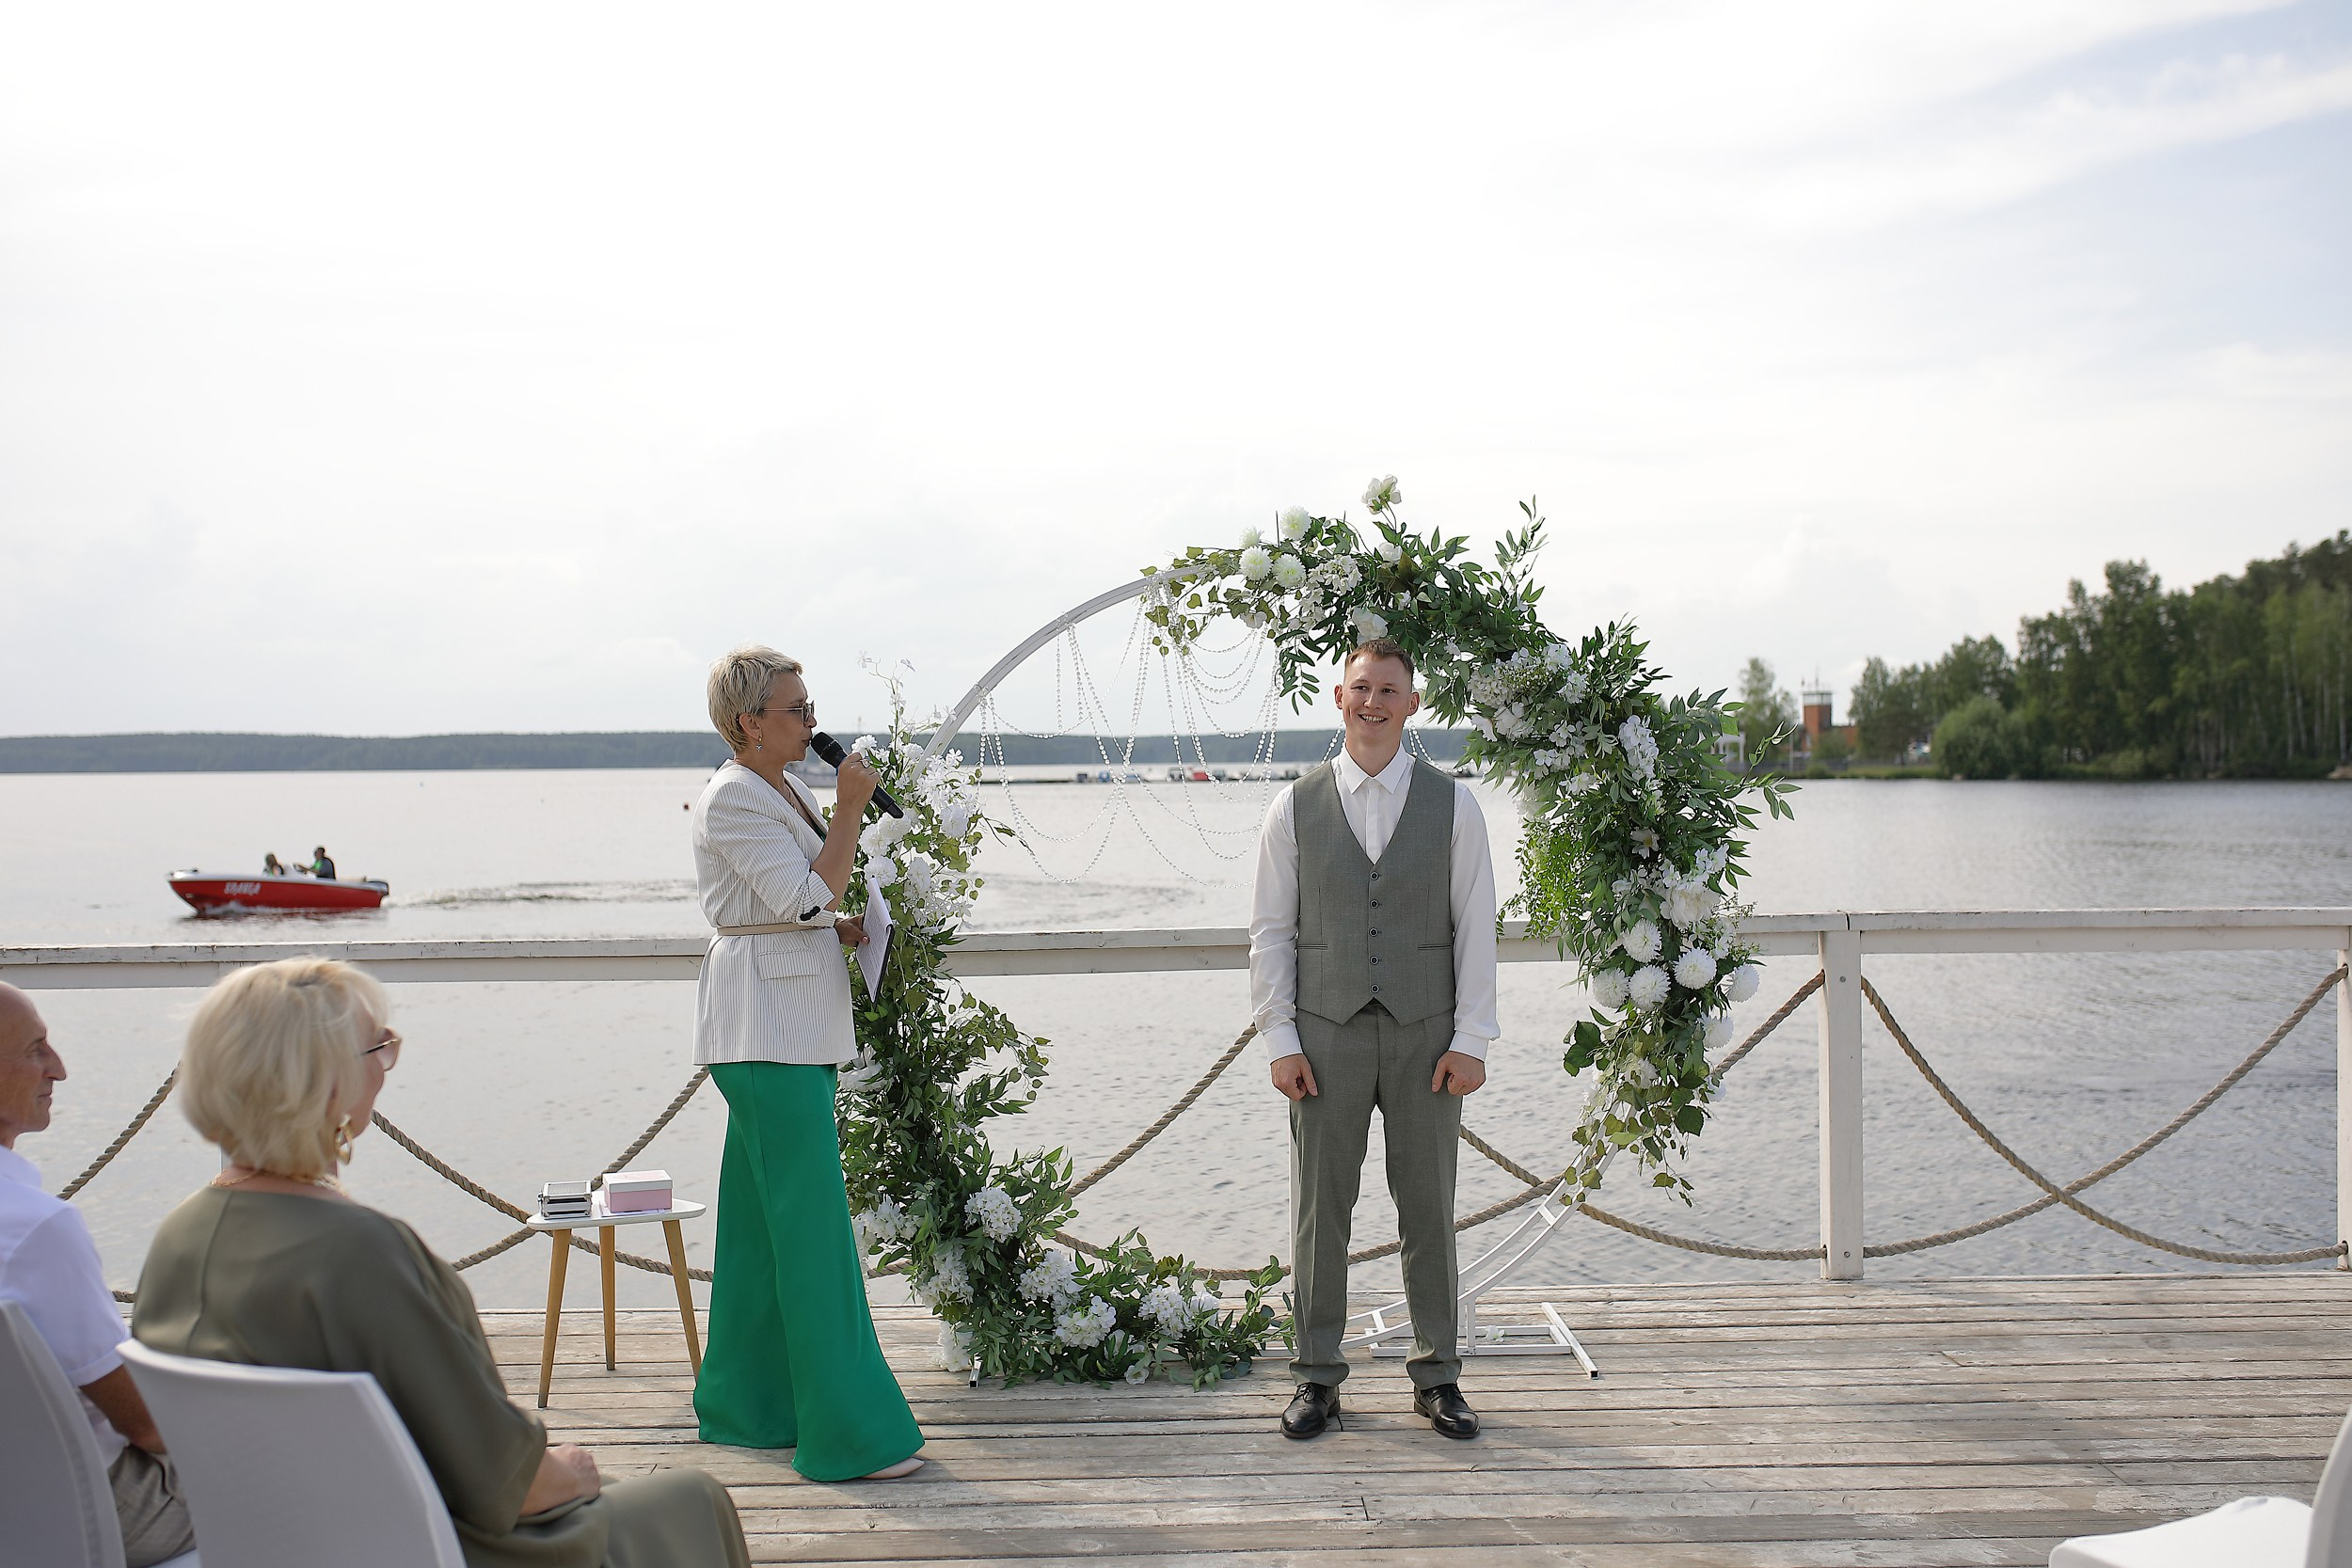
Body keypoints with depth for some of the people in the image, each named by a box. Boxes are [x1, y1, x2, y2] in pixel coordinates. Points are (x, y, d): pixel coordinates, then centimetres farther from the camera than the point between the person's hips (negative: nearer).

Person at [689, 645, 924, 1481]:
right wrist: (850, 811, -14)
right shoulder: (732, 798, -13)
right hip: (764, 1024, -10)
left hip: (799, 1024, 10)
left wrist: (854, 927, 7)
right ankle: (848, 1431, -6)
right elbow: (808, 899, -20)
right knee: (811, 1221, -9)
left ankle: (747, 1403, 26)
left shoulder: (788, 791, 17)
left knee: (766, 1215, 15)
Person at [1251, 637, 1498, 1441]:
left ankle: (1437, 1376, 19)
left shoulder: (1452, 804, 4)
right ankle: (1317, 1376, 16)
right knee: (1318, 1208, 4)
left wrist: (1471, 1039, -3)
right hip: (1327, 1033, 0)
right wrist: (1279, 1037, -3)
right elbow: (1271, 929, 4)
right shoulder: (1295, 805, 4)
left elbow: (1476, 926, 3)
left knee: (1428, 1207, 7)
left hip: (1424, 1034, 0)